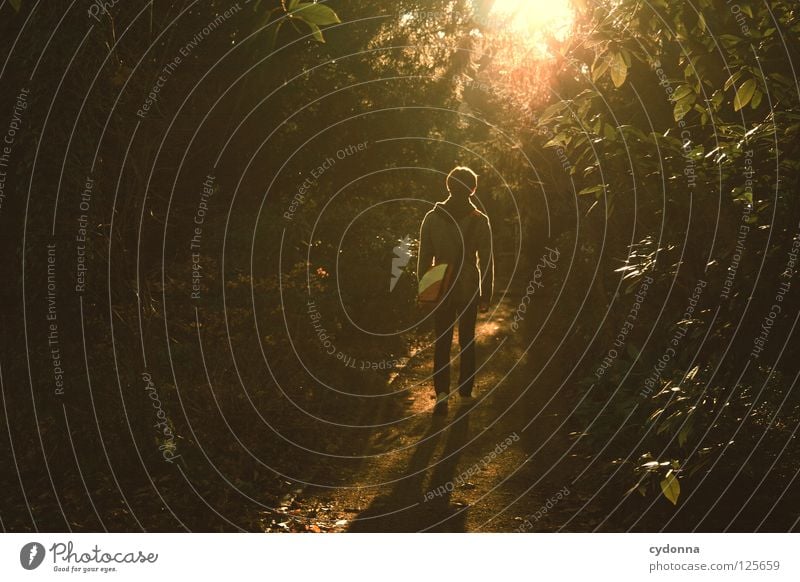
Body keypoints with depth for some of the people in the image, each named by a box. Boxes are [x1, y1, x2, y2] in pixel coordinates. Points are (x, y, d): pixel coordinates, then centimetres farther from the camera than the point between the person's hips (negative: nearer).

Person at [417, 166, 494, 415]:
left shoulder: (432, 217, -3)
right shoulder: (479, 220, -6)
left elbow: (424, 257, 0)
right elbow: (486, 260, -3)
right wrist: (486, 294, 5)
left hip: (441, 288, 0)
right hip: (469, 288, 0)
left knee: (442, 341, 7)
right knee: (467, 340, 13)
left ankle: (442, 392, -6)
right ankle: (465, 391, 21)